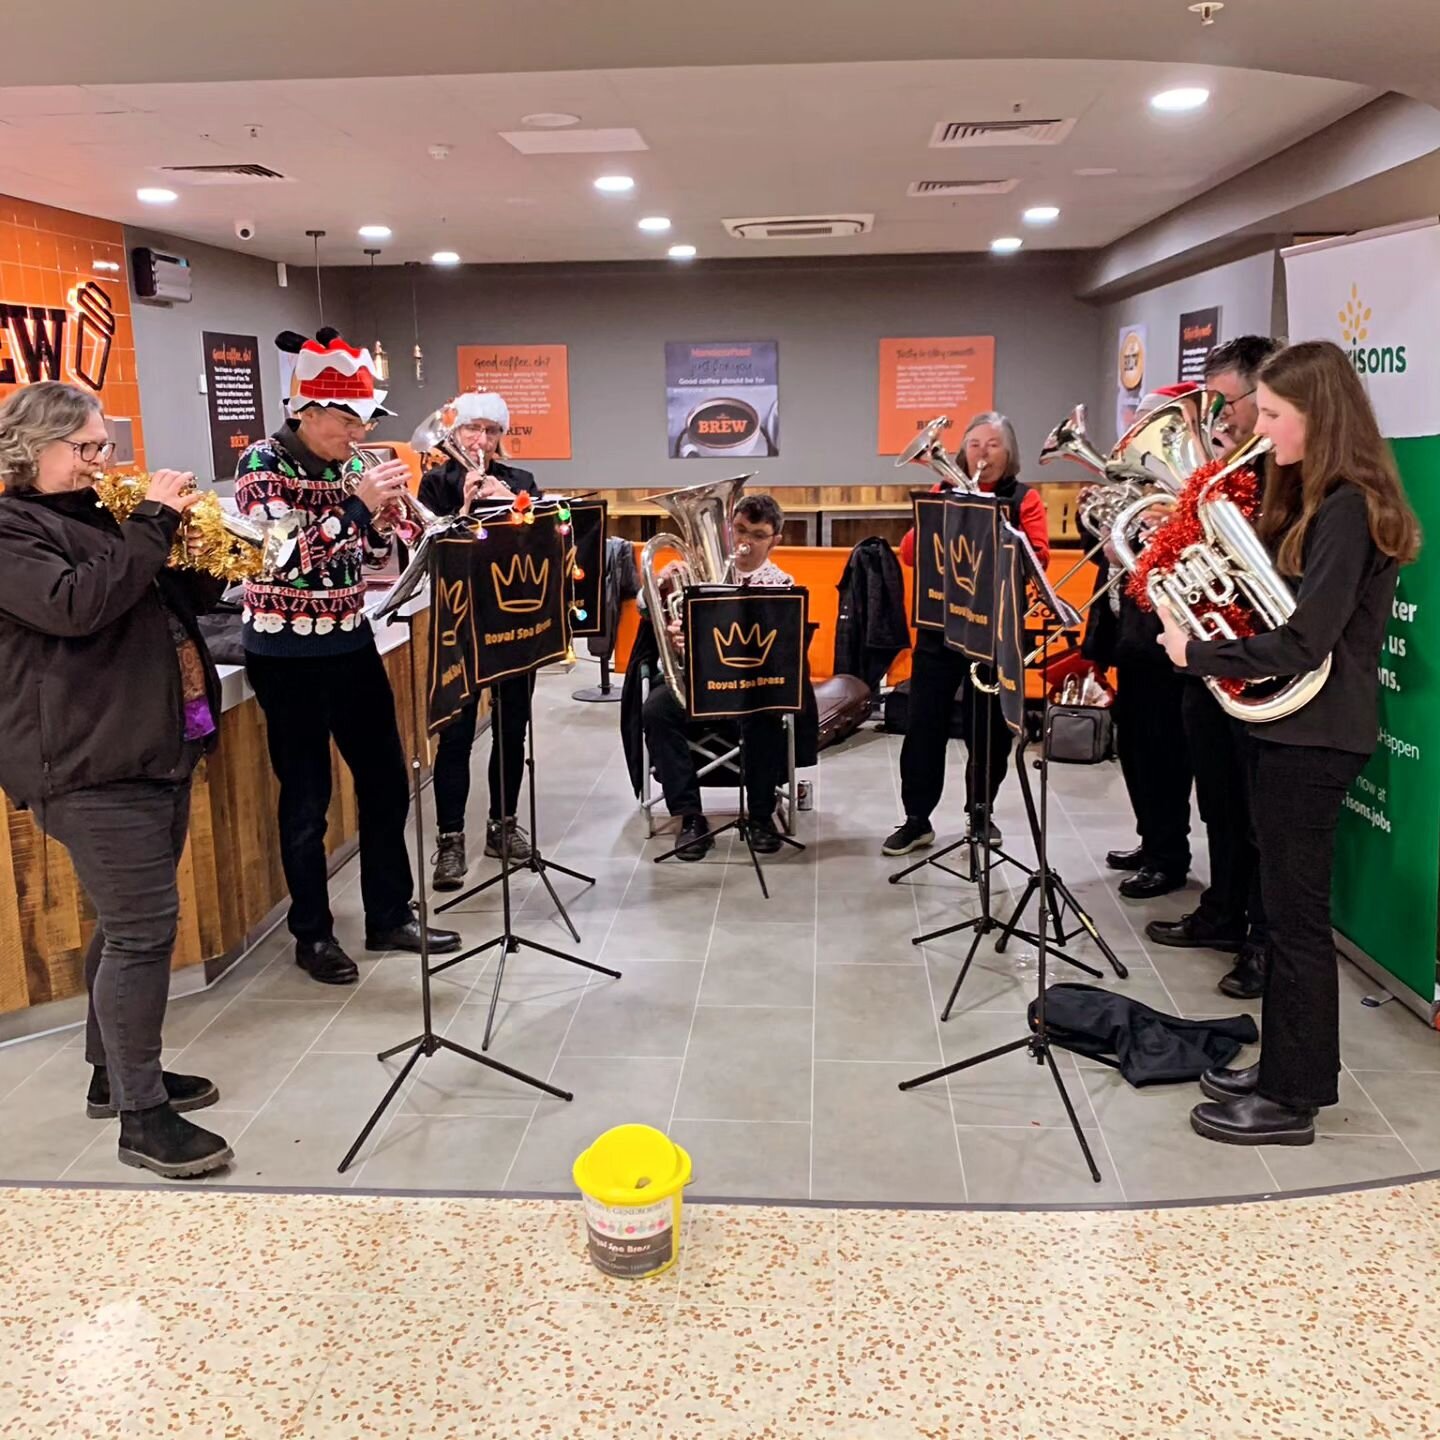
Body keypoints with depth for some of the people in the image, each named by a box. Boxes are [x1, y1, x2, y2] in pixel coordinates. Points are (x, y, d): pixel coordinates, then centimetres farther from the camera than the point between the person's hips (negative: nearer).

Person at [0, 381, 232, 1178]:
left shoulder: (99, 514, 17)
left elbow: (184, 597, 23)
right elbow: (75, 605, -26)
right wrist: (152, 524, -20)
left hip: (158, 748, 9)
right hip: (93, 761, -9)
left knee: (129, 923, 16)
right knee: (144, 926, -9)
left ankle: (115, 1073, 31)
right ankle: (142, 1116, 1)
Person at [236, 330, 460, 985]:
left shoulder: (348, 462, 6)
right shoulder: (262, 464, -12)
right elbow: (282, 559, -25)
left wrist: (387, 511, -5)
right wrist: (359, 503, -28)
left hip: (352, 642, 6)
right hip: (288, 654, -6)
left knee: (386, 781, 10)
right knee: (307, 797, 4)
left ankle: (390, 916, 24)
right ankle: (312, 935, 19)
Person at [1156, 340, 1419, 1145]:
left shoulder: (1347, 510, -18)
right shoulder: (1311, 501, 13)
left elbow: (1305, 641, -25)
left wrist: (1197, 653, -16)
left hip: (1316, 735, -10)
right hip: (1290, 724, 10)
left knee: (1298, 915, 0)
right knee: (1288, 909, 17)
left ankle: (1292, 1101, 12)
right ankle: (1285, 1068, 30)